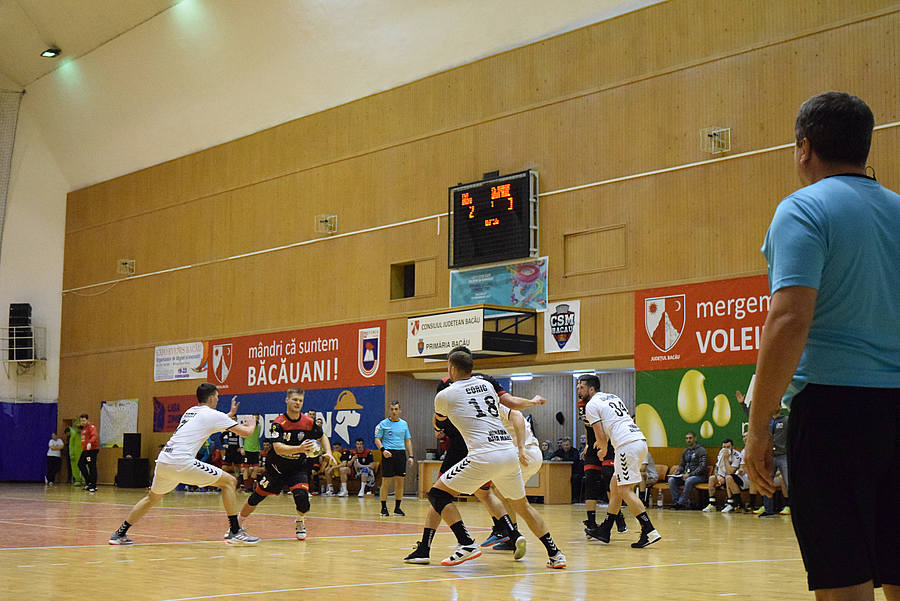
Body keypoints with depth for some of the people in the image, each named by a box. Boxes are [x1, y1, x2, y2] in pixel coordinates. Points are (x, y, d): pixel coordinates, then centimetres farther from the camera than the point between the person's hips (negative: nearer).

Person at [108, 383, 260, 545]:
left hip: (163, 461, 8)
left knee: (153, 498, 29)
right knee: (229, 481, 1)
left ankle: (120, 534, 27)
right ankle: (235, 532, -2)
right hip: (182, 461, -8)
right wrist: (252, 425, 28)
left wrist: (231, 414, 51)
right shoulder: (213, 415, 3)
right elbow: (245, 432, 6)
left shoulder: (191, 411, 26)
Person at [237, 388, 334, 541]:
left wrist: (328, 452, -7)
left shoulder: (308, 422, -9)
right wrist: (299, 449, -46)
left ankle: (300, 523, 6)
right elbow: (278, 449, -31)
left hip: (297, 468, 1)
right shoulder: (278, 423, -19)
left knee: (301, 494, -24)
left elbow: (322, 437, 11)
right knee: (256, 498, 6)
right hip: (276, 467, -1)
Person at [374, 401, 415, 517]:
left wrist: (410, 456, 9)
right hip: (388, 454, -4)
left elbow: (408, 440, 17)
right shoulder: (383, 424, 2)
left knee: (400, 481, 3)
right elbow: (377, 439, 0)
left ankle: (397, 507, 12)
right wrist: (383, 450, -17)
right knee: (386, 481, -5)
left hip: (401, 453, 4)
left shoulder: (404, 424, 14)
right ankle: (384, 508, 3)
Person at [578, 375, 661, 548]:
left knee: (625, 490, -7)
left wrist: (603, 450, 16)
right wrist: (601, 442, 38)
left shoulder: (591, 405, 0)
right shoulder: (612, 397, 25)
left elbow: (601, 437, -3)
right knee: (614, 486, 16)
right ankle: (605, 530, 22)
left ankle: (649, 531, -14)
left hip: (627, 445, -9)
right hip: (640, 441, 9)